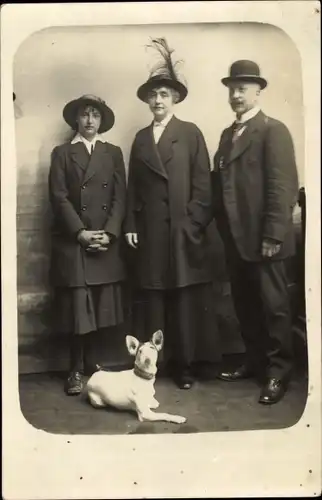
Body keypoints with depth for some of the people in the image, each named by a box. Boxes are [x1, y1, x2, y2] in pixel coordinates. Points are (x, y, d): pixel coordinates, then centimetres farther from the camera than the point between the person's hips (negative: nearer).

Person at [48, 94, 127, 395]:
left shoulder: (113, 153, 14)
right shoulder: (62, 153, 8)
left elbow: (120, 197, 5)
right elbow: (59, 198, -2)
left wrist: (109, 232, -8)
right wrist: (80, 232, -12)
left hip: (106, 241, 2)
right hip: (72, 242, -2)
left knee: (99, 308, 4)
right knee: (77, 308, -2)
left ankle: (89, 363, 17)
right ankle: (77, 370, 9)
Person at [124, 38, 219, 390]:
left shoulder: (191, 133, 5)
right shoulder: (140, 138, 15)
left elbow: (202, 183, -1)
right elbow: (133, 186, 11)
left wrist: (193, 223, -9)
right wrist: (131, 225, 4)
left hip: (184, 230, -3)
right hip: (149, 232, 3)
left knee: (185, 300, 1)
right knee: (153, 299, 4)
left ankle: (185, 364, 11)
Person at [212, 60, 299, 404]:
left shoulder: (273, 130, -7)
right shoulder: (228, 134, 17)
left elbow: (282, 186, -14)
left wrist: (273, 235, -18)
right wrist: (223, 229, 10)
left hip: (261, 238, -7)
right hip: (235, 237, 7)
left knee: (272, 304, 3)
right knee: (245, 304, 14)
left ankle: (278, 371, 16)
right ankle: (254, 360, 29)